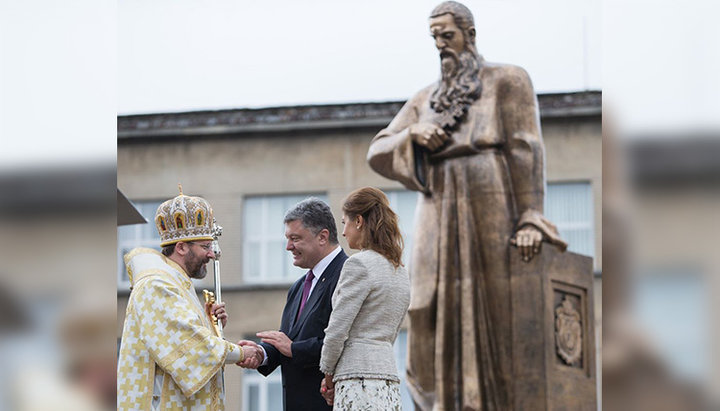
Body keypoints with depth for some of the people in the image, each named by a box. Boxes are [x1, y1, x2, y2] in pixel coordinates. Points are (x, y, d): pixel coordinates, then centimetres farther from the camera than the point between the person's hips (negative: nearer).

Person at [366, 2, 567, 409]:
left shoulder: (508, 80, 6)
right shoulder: (427, 99, 21)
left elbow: (525, 150, -4)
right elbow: (379, 154, 17)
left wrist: (530, 219, -15)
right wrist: (414, 136, -5)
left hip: (493, 213, -5)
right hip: (442, 220, 5)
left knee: (501, 326, -7)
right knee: (434, 331, -5)